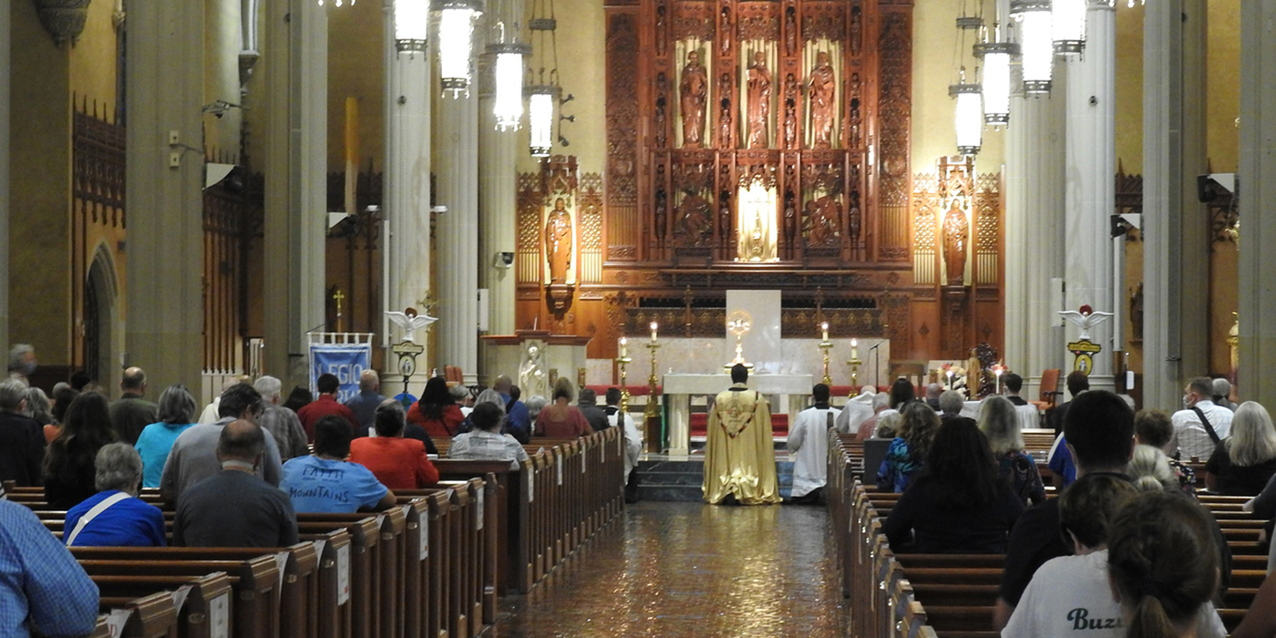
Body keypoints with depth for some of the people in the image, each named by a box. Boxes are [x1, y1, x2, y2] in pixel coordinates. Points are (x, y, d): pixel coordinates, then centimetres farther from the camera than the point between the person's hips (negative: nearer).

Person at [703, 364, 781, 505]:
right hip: (750, 451, -2)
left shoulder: (719, 399, -1)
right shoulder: (757, 398, -7)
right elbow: (764, 429, -1)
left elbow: (712, 429, 7)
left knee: (727, 467, 11)